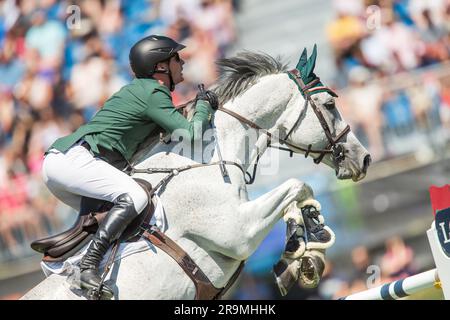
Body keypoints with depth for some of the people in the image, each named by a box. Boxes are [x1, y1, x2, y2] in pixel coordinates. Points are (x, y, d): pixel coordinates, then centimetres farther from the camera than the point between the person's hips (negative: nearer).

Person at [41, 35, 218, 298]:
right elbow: (192, 133, -10)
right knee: (135, 198, -24)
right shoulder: (154, 93, -5)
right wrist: (205, 105, 8)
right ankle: (89, 267, -32)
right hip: (73, 158, -10)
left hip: (56, 160, 10)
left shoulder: (139, 89, 26)